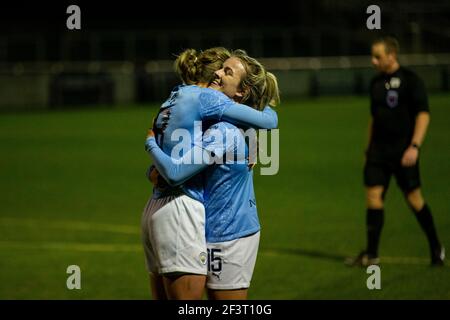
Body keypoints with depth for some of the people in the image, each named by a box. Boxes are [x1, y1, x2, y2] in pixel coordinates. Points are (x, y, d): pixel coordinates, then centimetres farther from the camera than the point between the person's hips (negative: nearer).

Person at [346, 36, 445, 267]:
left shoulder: (410, 80, -9)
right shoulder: (376, 83, 11)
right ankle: (371, 254, 2)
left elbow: (423, 114, -13)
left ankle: (436, 248, 16)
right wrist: (369, 148, 19)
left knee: (413, 197, -1)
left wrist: (414, 146, -21)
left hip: (403, 150, -6)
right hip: (378, 150, 6)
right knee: (373, 195, -2)